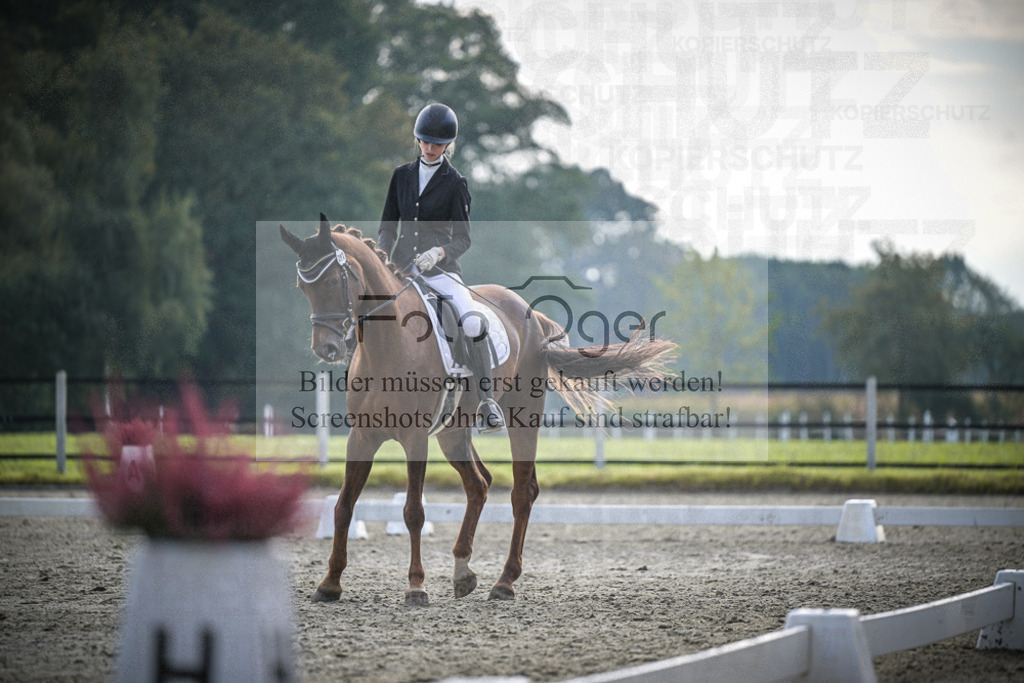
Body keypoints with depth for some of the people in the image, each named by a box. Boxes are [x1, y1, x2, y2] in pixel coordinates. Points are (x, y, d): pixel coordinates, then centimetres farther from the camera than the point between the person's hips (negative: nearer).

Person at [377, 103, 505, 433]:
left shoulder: (454, 183, 0)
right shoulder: (402, 176, 10)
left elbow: (462, 238, -2)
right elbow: (388, 226, 14)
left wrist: (438, 252, -22)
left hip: (440, 267, -4)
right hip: (402, 264, 4)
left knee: (473, 323, -28)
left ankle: (487, 403, -20)